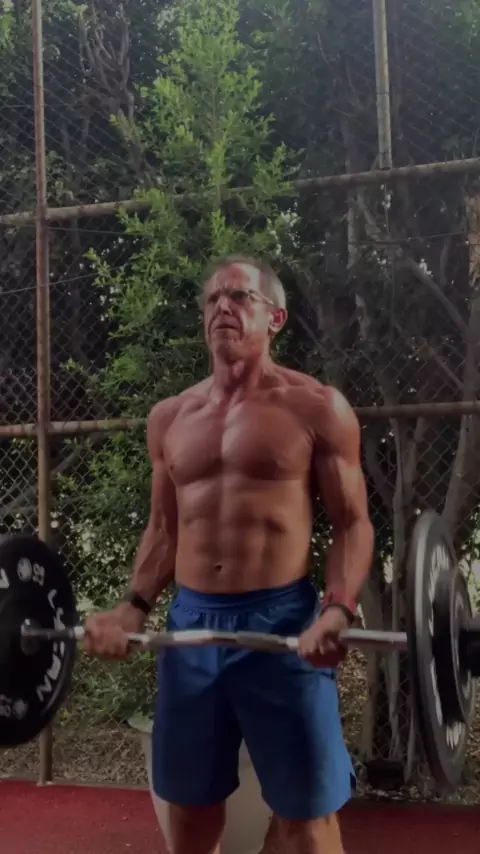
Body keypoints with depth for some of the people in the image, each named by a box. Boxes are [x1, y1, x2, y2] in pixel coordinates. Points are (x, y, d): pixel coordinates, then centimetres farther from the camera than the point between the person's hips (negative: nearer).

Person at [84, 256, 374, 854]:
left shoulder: (316, 408, -3)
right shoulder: (169, 418, 11)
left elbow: (352, 524, -4)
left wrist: (337, 611, -19)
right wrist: (134, 608, 5)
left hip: (282, 622, -4)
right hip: (191, 623, 5)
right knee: (188, 803, 16)